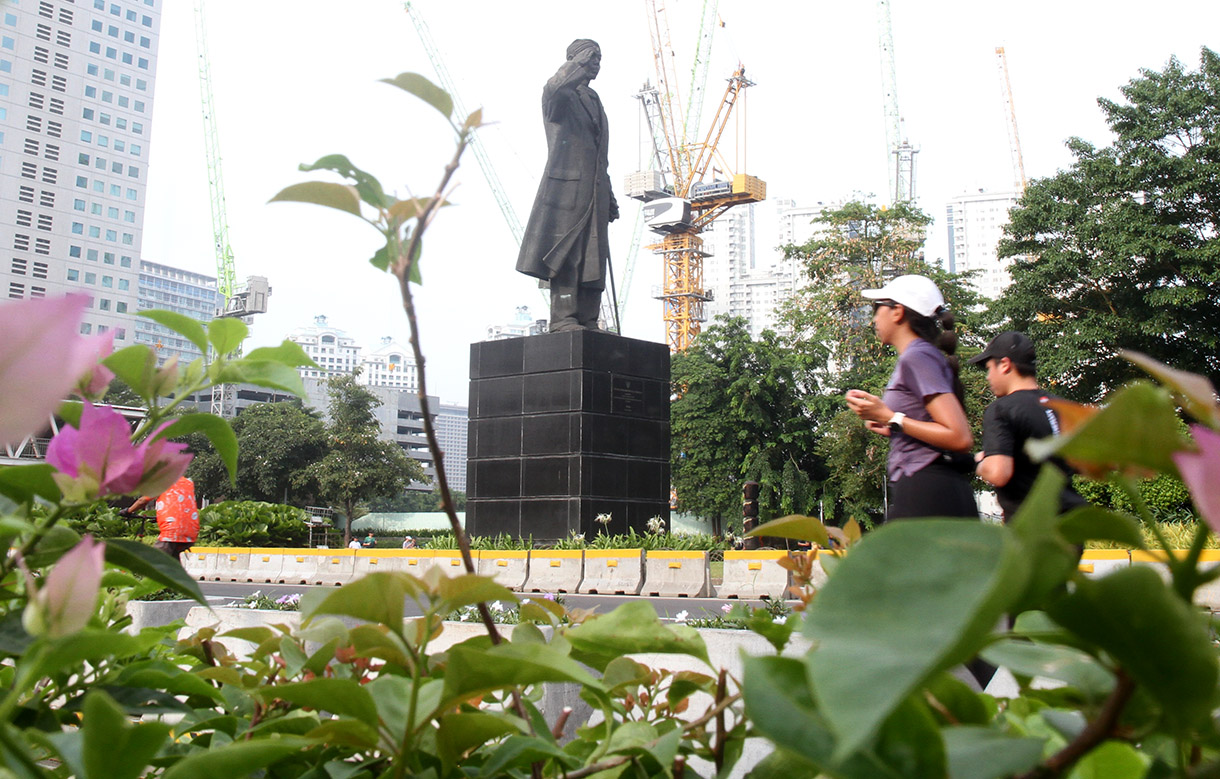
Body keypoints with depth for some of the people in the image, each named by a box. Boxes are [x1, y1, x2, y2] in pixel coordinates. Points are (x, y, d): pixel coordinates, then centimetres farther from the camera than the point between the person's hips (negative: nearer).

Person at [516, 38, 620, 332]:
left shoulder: (595, 101, 26)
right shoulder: (562, 96, 6)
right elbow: (553, 90, -22)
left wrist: (609, 197, 22)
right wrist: (578, 64, -26)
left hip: (594, 194, 7)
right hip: (566, 187, -7)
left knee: (593, 260, 1)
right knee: (564, 255, -11)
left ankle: (588, 323, 0)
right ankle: (563, 319, -12)